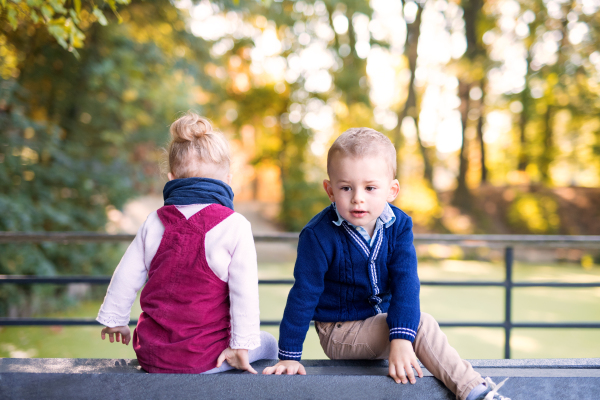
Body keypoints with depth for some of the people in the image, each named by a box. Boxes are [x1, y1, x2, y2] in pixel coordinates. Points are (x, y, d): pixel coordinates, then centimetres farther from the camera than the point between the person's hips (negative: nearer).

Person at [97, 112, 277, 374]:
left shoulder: (155, 222, 1)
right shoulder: (234, 226, -11)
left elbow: (127, 276, 8)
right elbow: (244, 289, -13)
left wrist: (115, 318, 24)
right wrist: (240, 344, -6)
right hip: (205, 357, -4)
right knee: (268, 345, 22)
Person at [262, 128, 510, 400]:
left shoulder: (398, 226, -8)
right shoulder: (319, 236, -20)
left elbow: (405, 283, -16)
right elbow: (303, 296, -15)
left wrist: (400, 338, -29)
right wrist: (289, 356, -13)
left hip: (382, 321, 6)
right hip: (339, 332, -6)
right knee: (421, 324, -21)